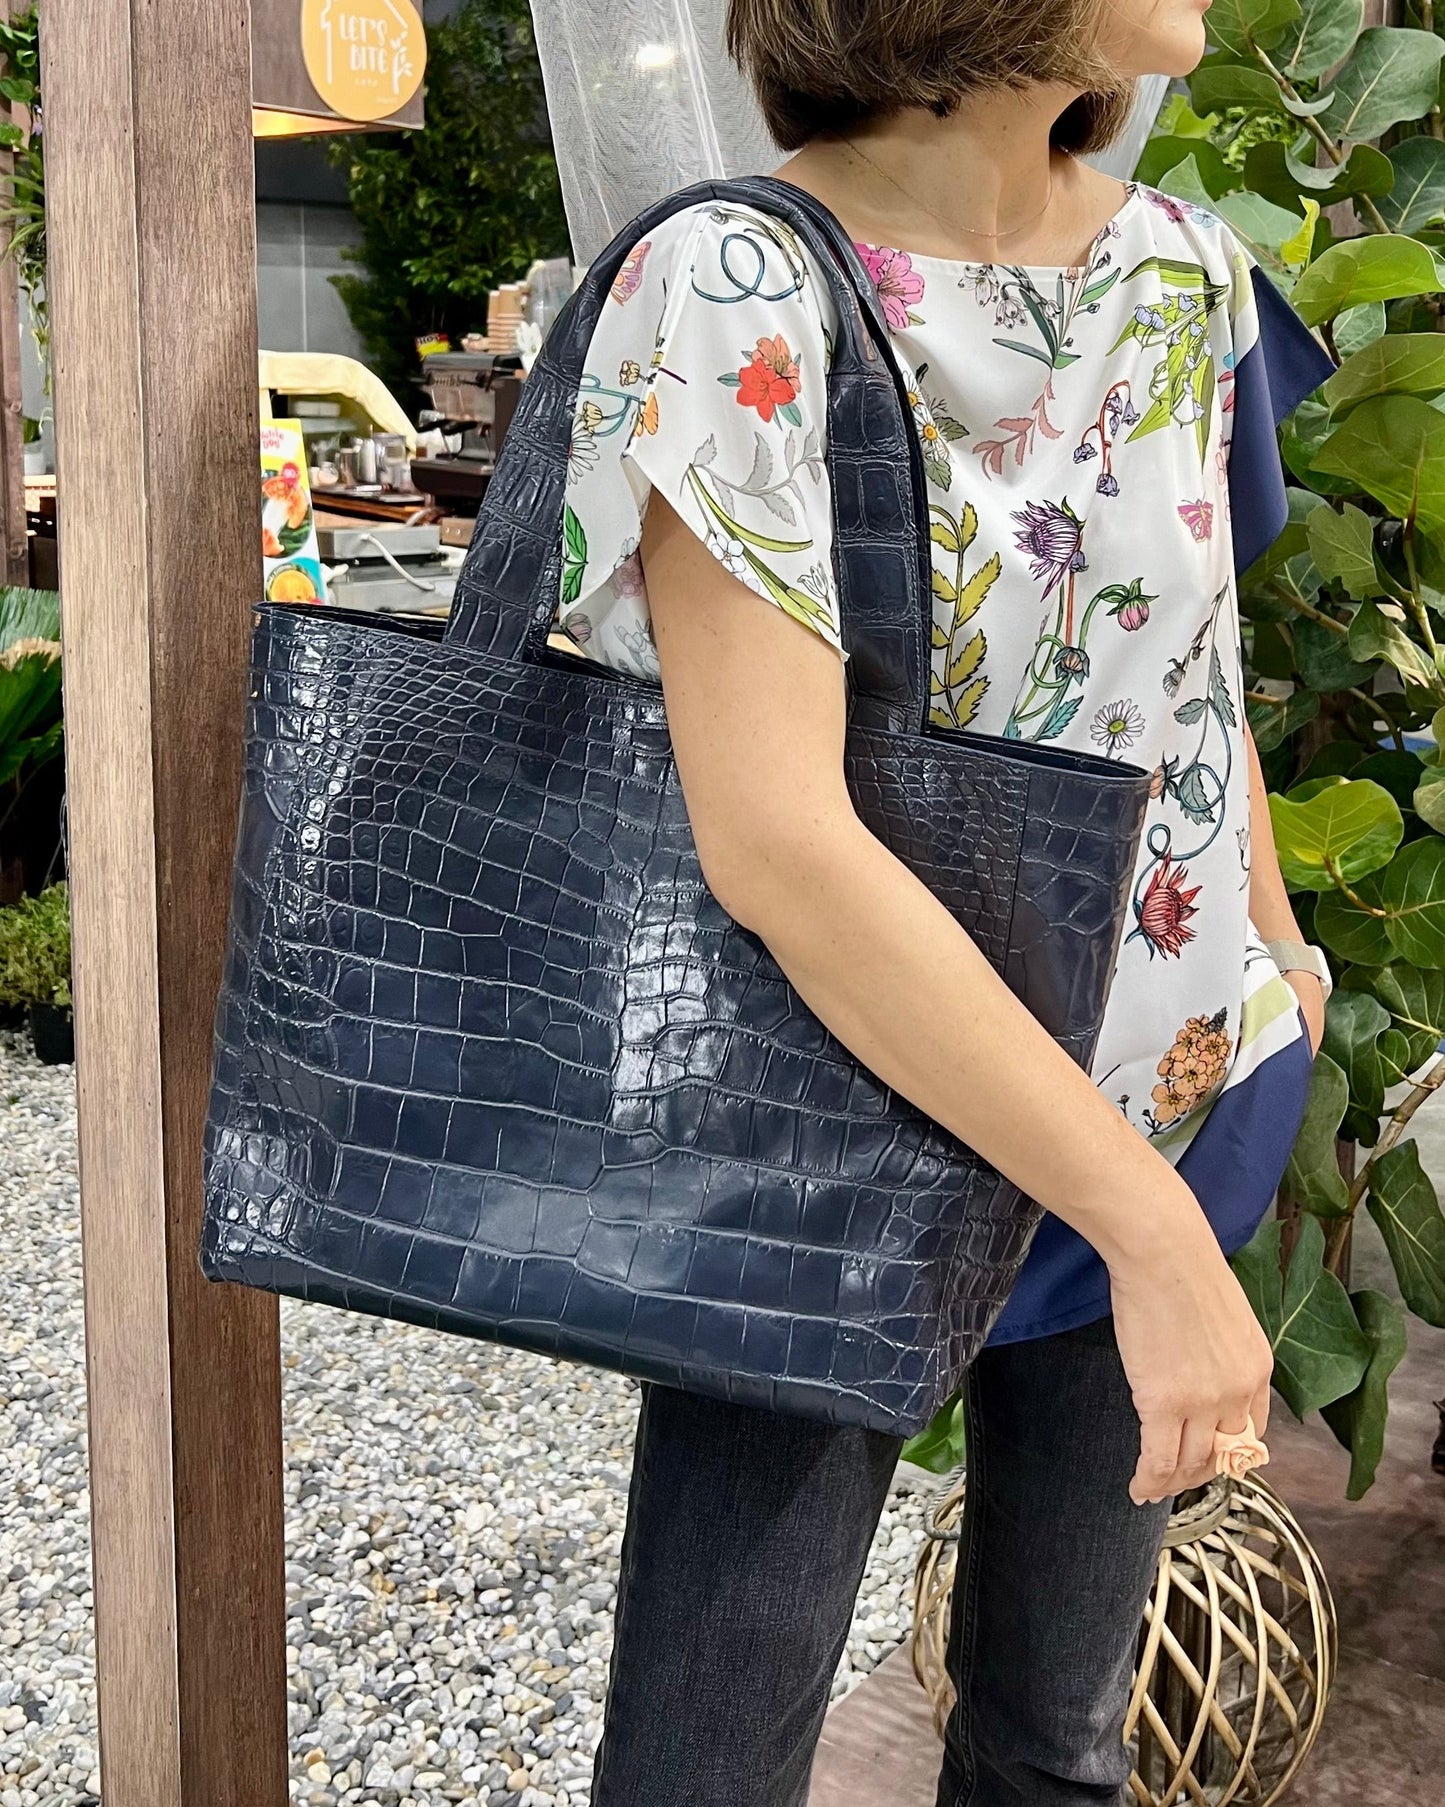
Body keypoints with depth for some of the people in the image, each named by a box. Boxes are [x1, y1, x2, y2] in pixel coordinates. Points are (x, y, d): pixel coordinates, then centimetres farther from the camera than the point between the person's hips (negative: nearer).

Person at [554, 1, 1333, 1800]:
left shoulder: (1187, 272, 0)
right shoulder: (737, 292, -19)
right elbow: (771, 840, -27)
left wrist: (1278, 962, 20)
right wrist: (1154, 1228, -24)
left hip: (1167, 1109, 5)